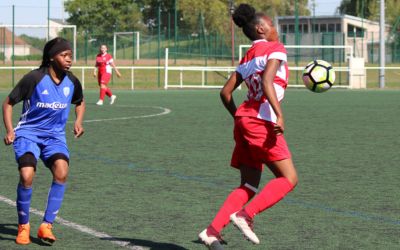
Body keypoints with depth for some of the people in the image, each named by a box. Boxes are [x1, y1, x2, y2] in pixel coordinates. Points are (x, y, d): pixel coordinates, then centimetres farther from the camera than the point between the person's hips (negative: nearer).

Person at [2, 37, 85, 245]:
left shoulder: (72, 82, 0)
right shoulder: (34, 78, -14)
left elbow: (80, 103, 24)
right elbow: (8, 103, -3)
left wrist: (78, 121, 5)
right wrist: (9, 131, -13)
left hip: (55, 136, 3)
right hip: (28, 133, -3)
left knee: (61, 172, -24)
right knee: (27, 176, -25)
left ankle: (46, 226, -12)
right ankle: (23, 226, -2)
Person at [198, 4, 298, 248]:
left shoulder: (247, 58, 21)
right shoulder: (275, 49, -2)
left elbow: (226, 92, 17)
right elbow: (267, 82, -19)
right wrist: (279, 115, -26)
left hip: (244, 120, 8)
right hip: (262, 122, -8)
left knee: (249, 186, 10)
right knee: (288, 178, -4)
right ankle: (245, 214, -14)